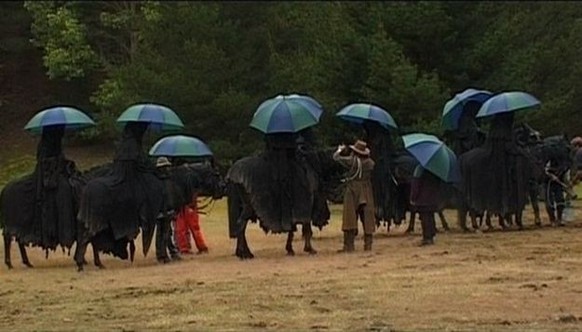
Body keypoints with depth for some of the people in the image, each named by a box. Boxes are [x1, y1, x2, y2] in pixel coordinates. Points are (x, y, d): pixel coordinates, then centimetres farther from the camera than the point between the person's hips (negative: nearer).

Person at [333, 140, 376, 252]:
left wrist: (340, 150, 15)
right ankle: (368, 244, 9)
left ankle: (348, 245, -3)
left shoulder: (352, 160, -13)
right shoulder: (370, 163, -1)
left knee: (350, 217, 0)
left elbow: (336, 157, -7)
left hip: (353, 192, -4)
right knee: (367, 218, 9)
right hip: (367, 193, 4)